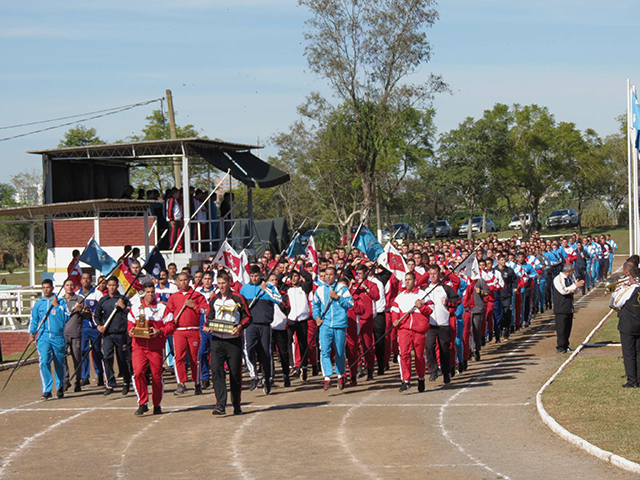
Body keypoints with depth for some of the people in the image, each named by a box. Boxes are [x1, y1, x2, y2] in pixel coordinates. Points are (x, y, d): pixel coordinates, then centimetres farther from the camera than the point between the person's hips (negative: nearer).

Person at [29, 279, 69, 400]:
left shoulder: (61, 301, 4)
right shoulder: (38, 304, 11)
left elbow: (66, 318, -5)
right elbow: (33, 320, 15)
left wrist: (57, 306, -11)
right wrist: (31, 333, 1)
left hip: (58, 337, -1)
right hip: (43, 337, 1)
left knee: (59, 364, 10)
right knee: (44, 362, -16)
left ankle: (60, 388, 29)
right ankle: (47, 390, -16)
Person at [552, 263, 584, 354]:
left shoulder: (570, 279, 14)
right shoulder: (558, 279, -11)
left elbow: (574, 291, 21)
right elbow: (563, 290, -21)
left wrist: (578, 285, 0)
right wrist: (575, 286, -20)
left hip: (569, 308, 8)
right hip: (561, 308, -8)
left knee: (568, 327, 10)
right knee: (561, 328, -7)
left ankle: (565, 346, 18)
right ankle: (560, 347, -3)